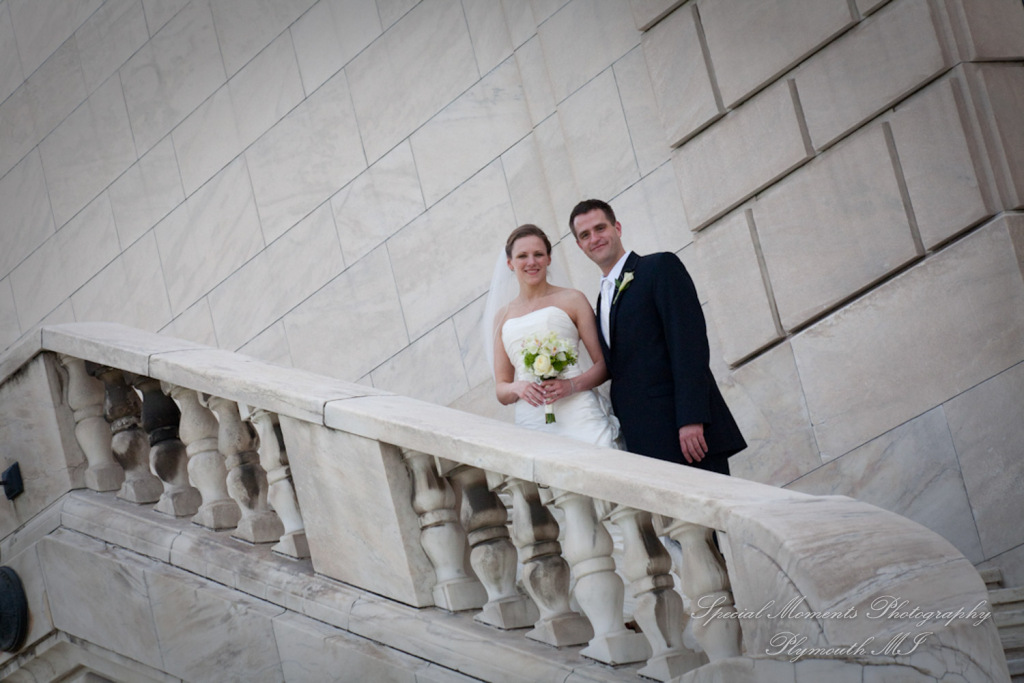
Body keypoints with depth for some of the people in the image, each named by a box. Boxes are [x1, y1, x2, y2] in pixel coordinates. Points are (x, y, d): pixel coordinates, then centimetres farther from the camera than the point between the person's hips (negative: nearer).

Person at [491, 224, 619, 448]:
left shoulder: (571, 300, 8)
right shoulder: (503, 317, 17)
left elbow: (604, 364, 8)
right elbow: (501, 390, 18)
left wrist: (573, 384, -11)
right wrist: (517, 388, -5)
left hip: (578, 417, -2)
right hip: (532, 422, 2)